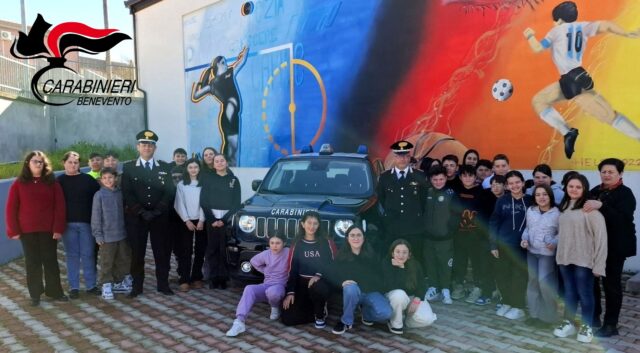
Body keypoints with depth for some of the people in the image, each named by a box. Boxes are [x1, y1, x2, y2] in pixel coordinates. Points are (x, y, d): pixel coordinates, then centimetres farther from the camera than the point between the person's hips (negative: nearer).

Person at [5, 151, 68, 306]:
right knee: (33, 263, 7)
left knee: (51, 261, 6)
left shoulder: (52, 183, 2)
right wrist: (14, 230, -5)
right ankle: (35, 294, 17)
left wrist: (58, 228, -9)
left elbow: (59, 207, -2)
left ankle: (55, 291, 17)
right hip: (27, 231, 0)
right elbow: (11, 209, 1)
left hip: (49, 230, 0)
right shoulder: (19, 184, 1)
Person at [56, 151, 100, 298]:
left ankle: (91, 285, 13)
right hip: (67, 223, 0)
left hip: (86, 222, 0)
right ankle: (73, 287, 12)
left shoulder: (87, 179, 3)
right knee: (72, 255, 5)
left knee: (88, 254, 4)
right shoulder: (59, 181, 4)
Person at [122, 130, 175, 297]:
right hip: (136, 217, -1)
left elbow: (169, 191, 1)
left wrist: (157, 211, -10)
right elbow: (127, 194, -4)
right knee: (137, 252, 4)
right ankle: (137, 286, 14)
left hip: (160, 217, 1)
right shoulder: (128, 167, 4)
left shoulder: (164, 167, 7)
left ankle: (163, 284, 15)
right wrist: (142, 212, -13)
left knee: (162, 251, 4)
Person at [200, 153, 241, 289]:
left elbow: (236, 203, 2)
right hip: (211, 218, 1)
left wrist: (224, 220, -8)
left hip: (228, 219, 0)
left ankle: (223, 278, 5)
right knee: (212, 248, 0)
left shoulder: (234, 180, 6)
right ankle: (213, 278, 7)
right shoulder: (208, 178, 6)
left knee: (225, 249, -3)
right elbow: (203, 200, 2)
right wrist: (212, 219, -8)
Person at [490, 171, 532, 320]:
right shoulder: (502, 201, 0)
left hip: (522, 246, -2)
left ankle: (518, 307, 20)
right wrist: (493, 245, -3)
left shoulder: (530, 201, -2)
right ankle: (507, 303, 27)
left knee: (519, 276, 6)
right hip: (503, 244, 2)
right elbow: (493, 223, 1)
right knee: (501, 275, 9)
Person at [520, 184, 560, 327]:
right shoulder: (530, 210, 4)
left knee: (544, 282, -9)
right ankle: (534, 313, 26)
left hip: (547, 253, -5)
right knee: (533, 281, 12)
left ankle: (548, 316, 8)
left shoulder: (557, 213, -11)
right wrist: (524, 239, -4)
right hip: (531, 251, 6)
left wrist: (554, 243, -23)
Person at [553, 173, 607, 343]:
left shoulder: (590, 209, -13)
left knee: (585, 293, 7)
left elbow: (601, 236, -14)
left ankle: (587, 326, 23)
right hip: (565, 258, 6)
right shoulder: (564, 207, 10)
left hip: (583, 259, -6)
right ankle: (568, 322, 29)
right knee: (569, 292, 16)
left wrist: (599, 264, -15)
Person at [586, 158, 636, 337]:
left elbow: (622, 218, -23)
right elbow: (588, 213, 11)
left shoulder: (625, 193, -8)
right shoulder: (595, 191, 8)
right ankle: (594, 317, 28)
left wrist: (601, 206, -33)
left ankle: (611, 324, 15)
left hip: (615, 246, -5)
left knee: (611, 283, 3)